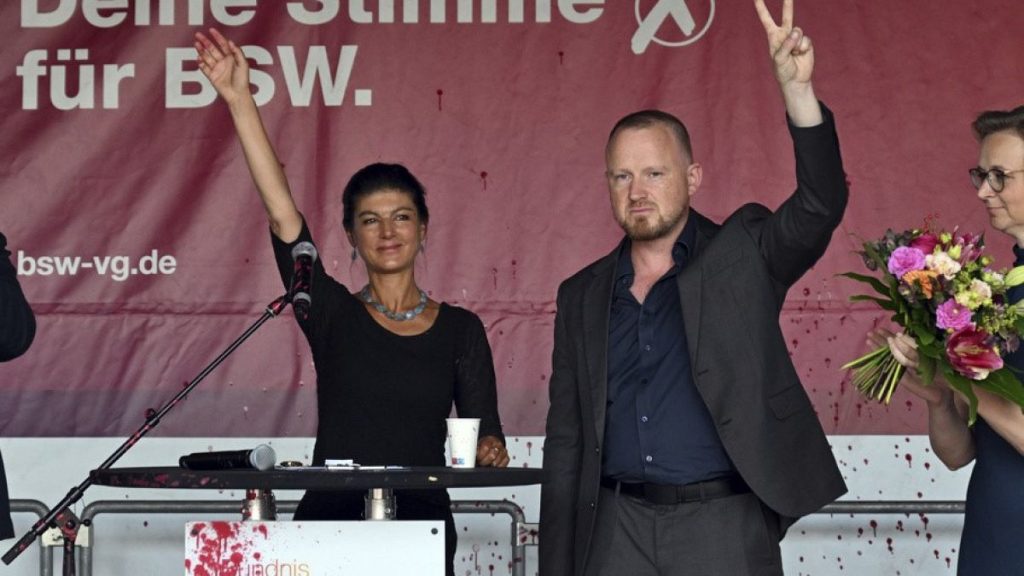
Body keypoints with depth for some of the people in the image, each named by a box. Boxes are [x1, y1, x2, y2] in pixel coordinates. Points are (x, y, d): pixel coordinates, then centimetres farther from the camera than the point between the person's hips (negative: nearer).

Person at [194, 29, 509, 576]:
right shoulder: (331, 314, 5)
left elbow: (484, 428, 8)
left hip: (421, 522, 1)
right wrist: (240, 102, -10)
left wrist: (489, 450, -17)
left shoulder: (460, 329, 9)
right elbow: (282, 213, -5)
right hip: (330, 517, -1)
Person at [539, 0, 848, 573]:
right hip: (618, 528, 3)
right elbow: (565, 444, 14)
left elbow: (820, 205, -14)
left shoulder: (741, 256, 4)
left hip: (724, 525, -3)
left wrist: (797, 89, -27)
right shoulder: (583, 296, 12)